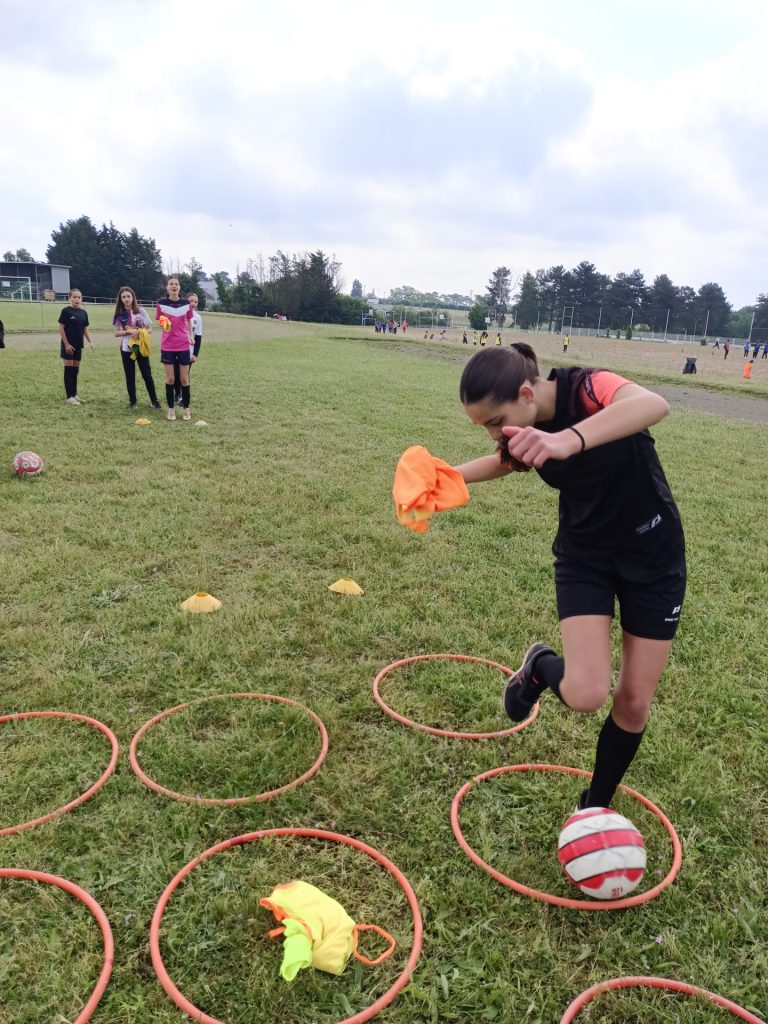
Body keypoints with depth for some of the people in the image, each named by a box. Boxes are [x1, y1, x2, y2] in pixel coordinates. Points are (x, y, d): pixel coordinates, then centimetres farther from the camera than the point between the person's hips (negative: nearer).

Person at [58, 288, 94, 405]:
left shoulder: (83, 313, 7)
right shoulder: (66, 311, -9)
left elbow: (85, 329, 14)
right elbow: (61, 328, -10)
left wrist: (90, 341, 2)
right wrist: (66, 344, -14)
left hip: (78, 345, 5)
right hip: (68, 345, -5)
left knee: (75, 370, 12)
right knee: (68, 370, -2)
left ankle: (74, 394, 21)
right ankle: (70, 396, 0)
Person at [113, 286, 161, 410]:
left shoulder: (141, 311, -3)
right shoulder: (119, 314, 0)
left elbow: (149, 329, 1)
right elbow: (116, 333, 0)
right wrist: (128, 331, -17)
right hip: (126, 348, 1)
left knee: (147, 374, 0)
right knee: (130, 376, 7)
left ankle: (154, 400, 11)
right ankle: (133, 401, 17)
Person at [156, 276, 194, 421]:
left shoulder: (186, 303, -1)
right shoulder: (161, 303, -4)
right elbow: (158, 321, 6)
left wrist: (190, 336, 4)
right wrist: (163, 325, -16)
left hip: (184, 345, 1)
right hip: (167, 346, -1)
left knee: (184, 379, 4)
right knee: (170, 379, 3)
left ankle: (186, 408, 16)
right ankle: (171, 408, 15)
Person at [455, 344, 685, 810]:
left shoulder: (586, 388, -27)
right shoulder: (522, 430, -11)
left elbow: (654, 404, -50)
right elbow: (505, 461, 13)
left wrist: (569, 439, -66)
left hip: (654, 553, -2)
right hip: (585, 555, 3)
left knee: (635, 701, 5)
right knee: (585, 693, -17)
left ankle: (596, 805, 29)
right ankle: (539, 666, 18)